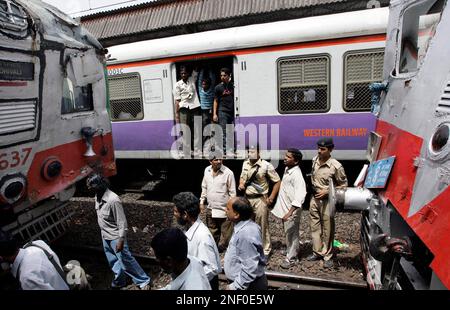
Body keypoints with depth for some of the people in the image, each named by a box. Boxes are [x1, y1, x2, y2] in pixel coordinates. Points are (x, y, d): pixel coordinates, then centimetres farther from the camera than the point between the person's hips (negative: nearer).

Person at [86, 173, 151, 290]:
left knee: (126, 260, 4)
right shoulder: (97, 197, -4)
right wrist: (103, 234, 20)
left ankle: (144, 281, 19)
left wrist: (121, 240, -22)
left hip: (115, 237, -8)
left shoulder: (113, 200, -30)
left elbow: (122, 222, -24)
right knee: (113, 261, 22)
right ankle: (119, 281, 42)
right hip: (105, 236, 8)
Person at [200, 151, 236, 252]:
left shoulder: (228, 173, -15)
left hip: (224, 209, -5)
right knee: (212, 233, 20)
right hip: (210, 209, 5)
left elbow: (232, 192, -9)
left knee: (225, 235, 4)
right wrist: (202, 201, 12)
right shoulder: (207, 170, 2)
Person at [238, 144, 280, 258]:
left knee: (262, 226, 5)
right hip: (247, 198, 6)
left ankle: (266, 249, 22)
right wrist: (241, 184, 0)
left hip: (260, 199, -6)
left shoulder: (266, 165, -14)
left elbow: (277, 181, -8)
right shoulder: (245, 164, 6)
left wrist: (272, 196, -11)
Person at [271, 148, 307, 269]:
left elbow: (299, 197, -31)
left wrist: (290, 212, -35)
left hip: (291, 209, -9)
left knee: (291, 234, 6)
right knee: (288, 233, 24)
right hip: (284, 207, 9)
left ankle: (291, 258, 21)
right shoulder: (287, 169, 3)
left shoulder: (296, 174, -25)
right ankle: (290, 250, 43)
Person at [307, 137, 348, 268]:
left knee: (328, 229, 6)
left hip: (327, 200, -5)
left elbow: (343, 185, -9)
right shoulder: (314, 160, -2)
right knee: (315, 227, 14)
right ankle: (317, 252, 29)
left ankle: (328, 256, 22)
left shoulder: (336, 166, -19)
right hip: (314, 198, 6)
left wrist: (327, 191, -18)